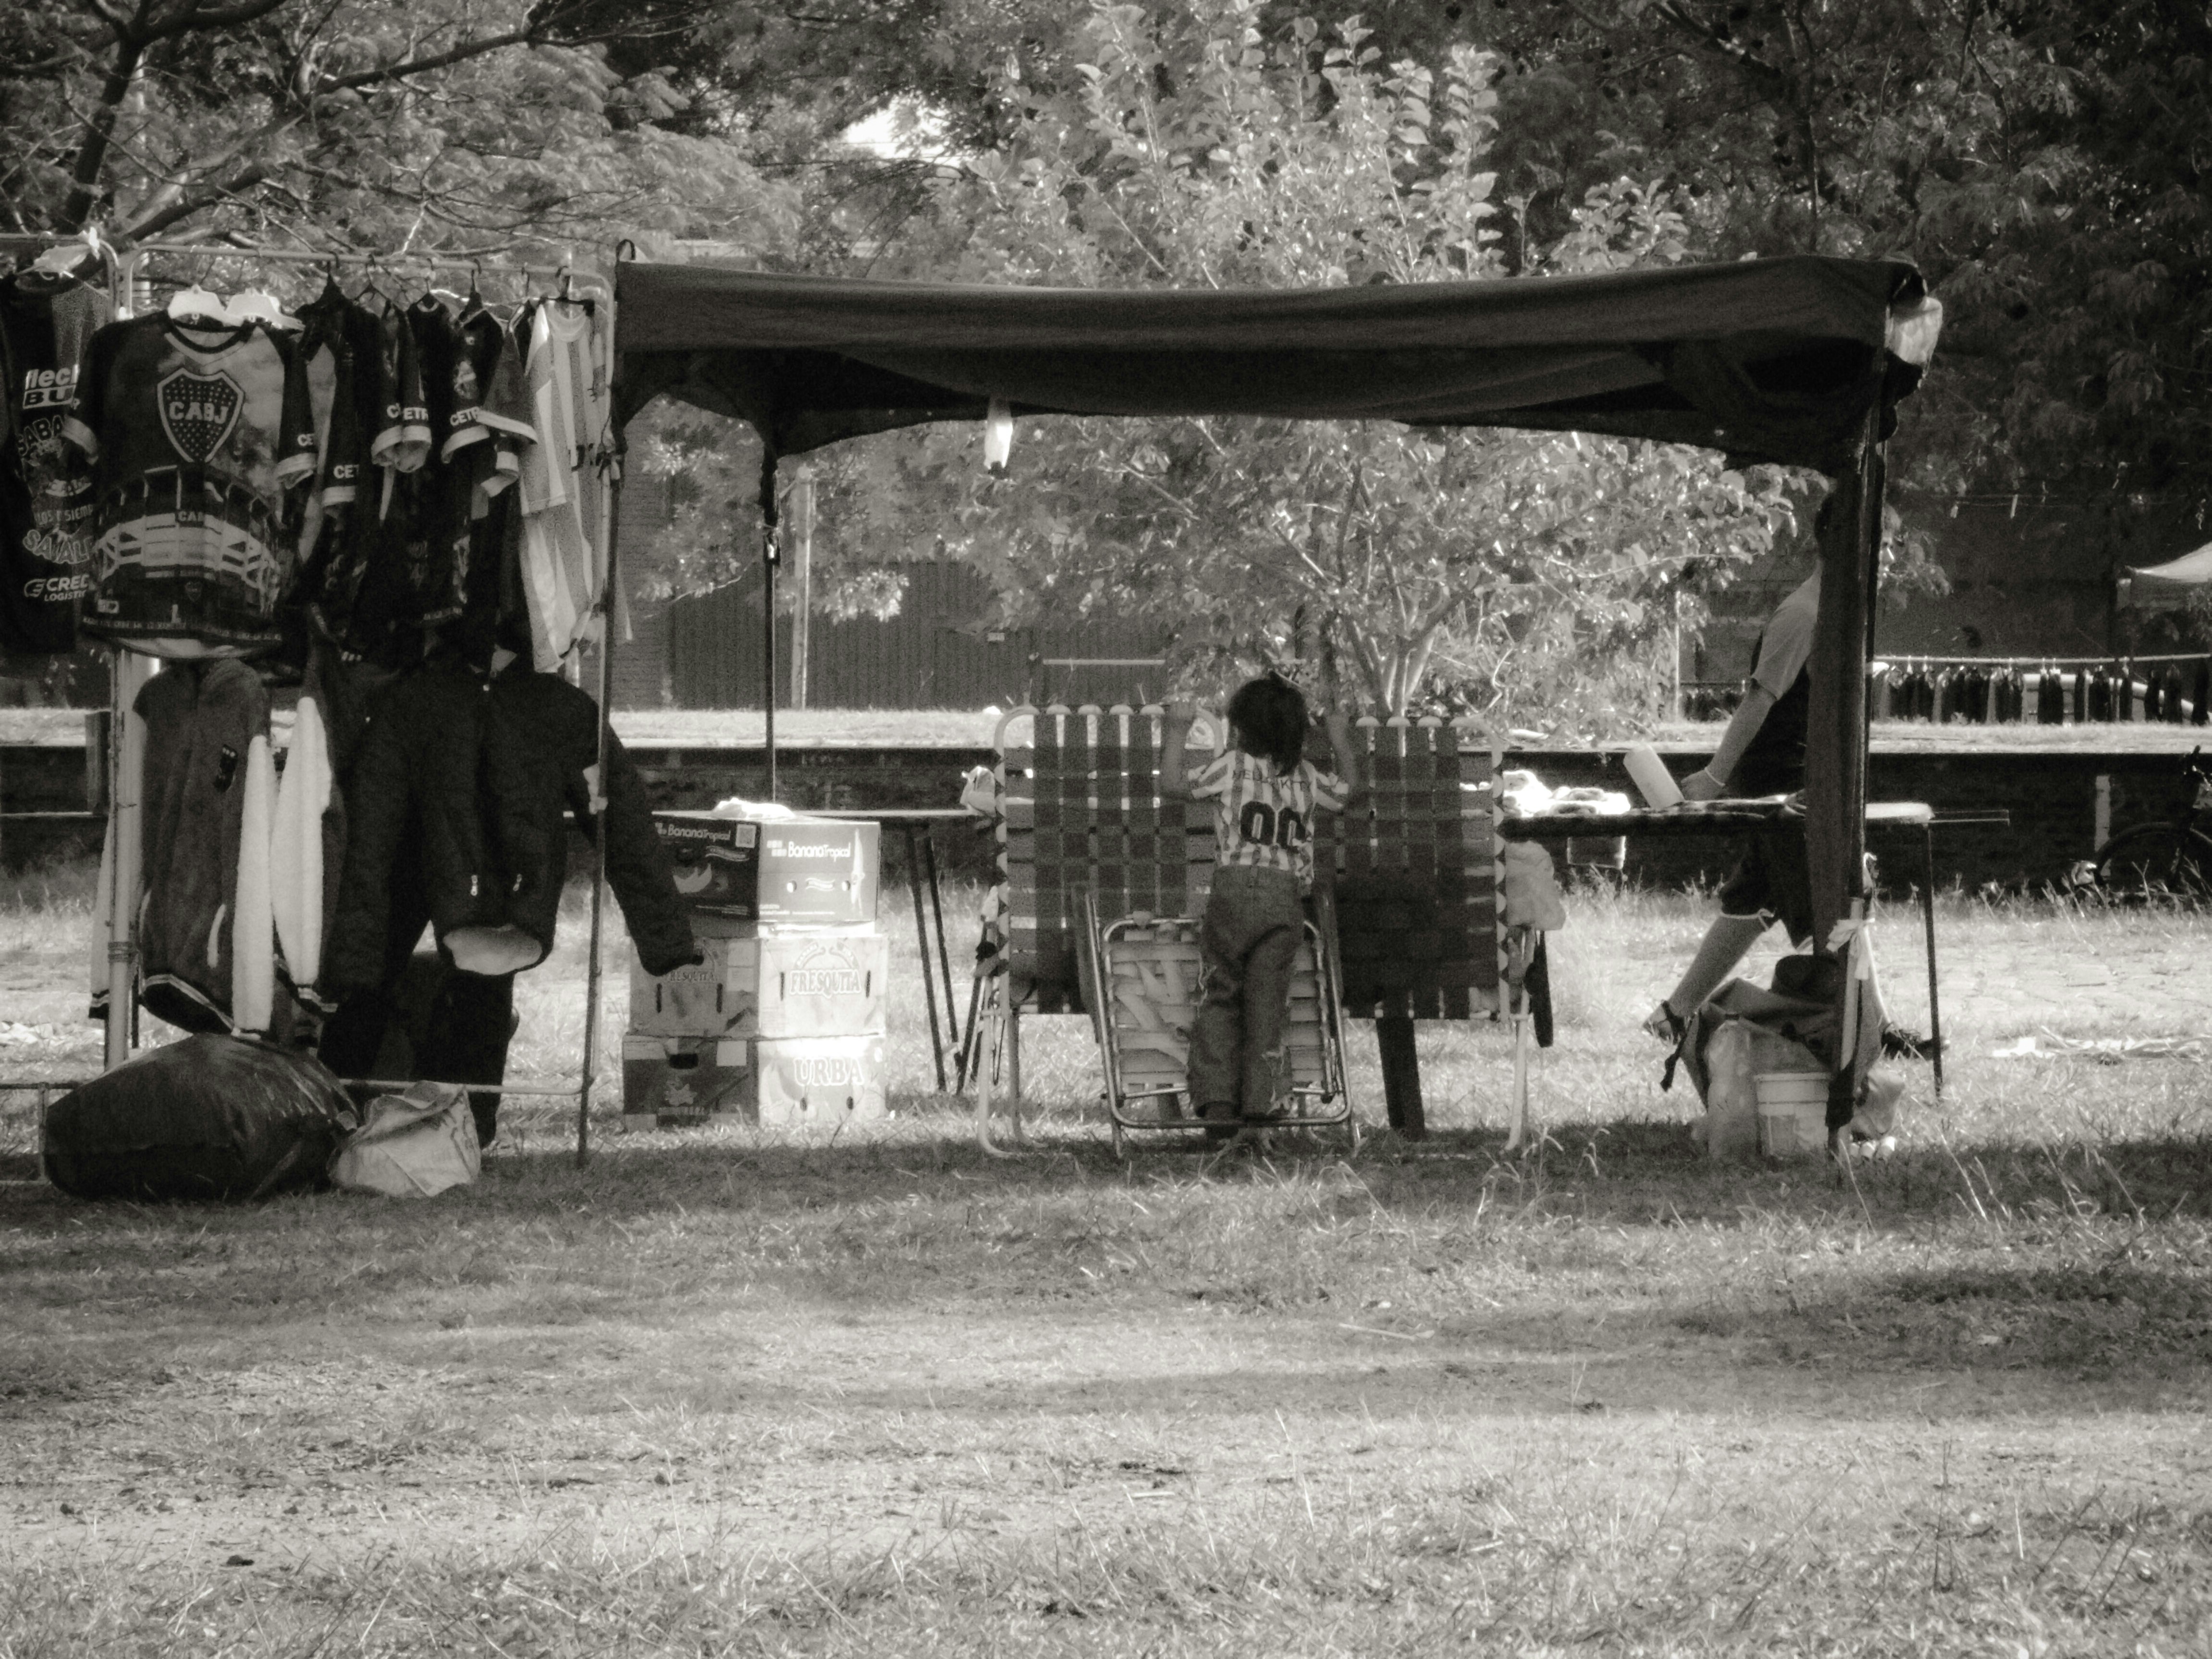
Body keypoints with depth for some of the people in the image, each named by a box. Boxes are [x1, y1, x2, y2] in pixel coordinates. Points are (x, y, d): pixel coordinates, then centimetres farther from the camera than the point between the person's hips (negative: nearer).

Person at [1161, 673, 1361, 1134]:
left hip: (1236, 886, -2)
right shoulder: (1305, 776, 14)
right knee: (1267, 999, 6)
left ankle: (1216, 1097, -2)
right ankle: (1259, 1099, 1)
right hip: (1287, 895, 2)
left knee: (1219, 996, 7)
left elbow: (1174, 785, 0)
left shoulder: (1233, 764, 2)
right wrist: (1341, 740, 47)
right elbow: (1346, 789, 33)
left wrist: (1177, 731, 10)